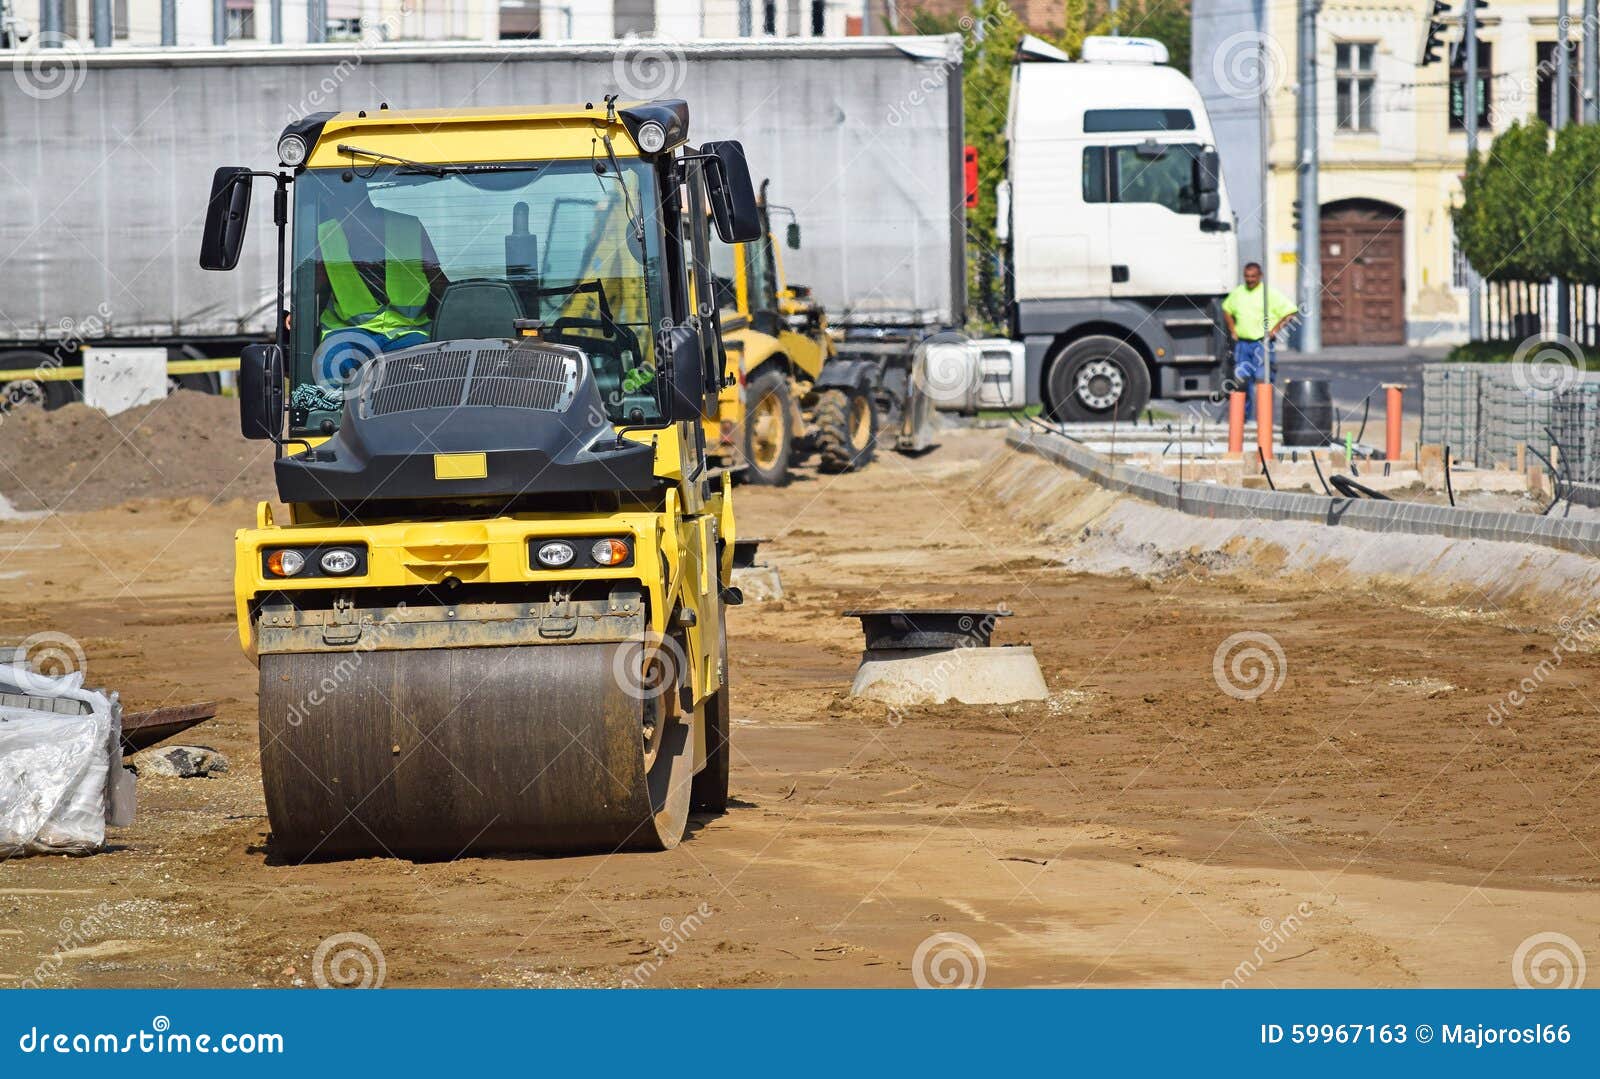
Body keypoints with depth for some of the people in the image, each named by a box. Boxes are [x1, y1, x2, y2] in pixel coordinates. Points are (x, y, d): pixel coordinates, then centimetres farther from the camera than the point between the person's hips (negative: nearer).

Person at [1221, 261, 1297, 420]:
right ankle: (1242, 417, 13)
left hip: (1262, 343, -5)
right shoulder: (1237, 293, 11)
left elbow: (1291, 311, -4)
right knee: (1241, 380, 3)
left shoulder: (1270, 293, -4)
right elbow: (1226, 309, 30)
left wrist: (1275, 329, -9)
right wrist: (1232, 329, 16)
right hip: (1242, 343, 5)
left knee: (1262, 379, -9)